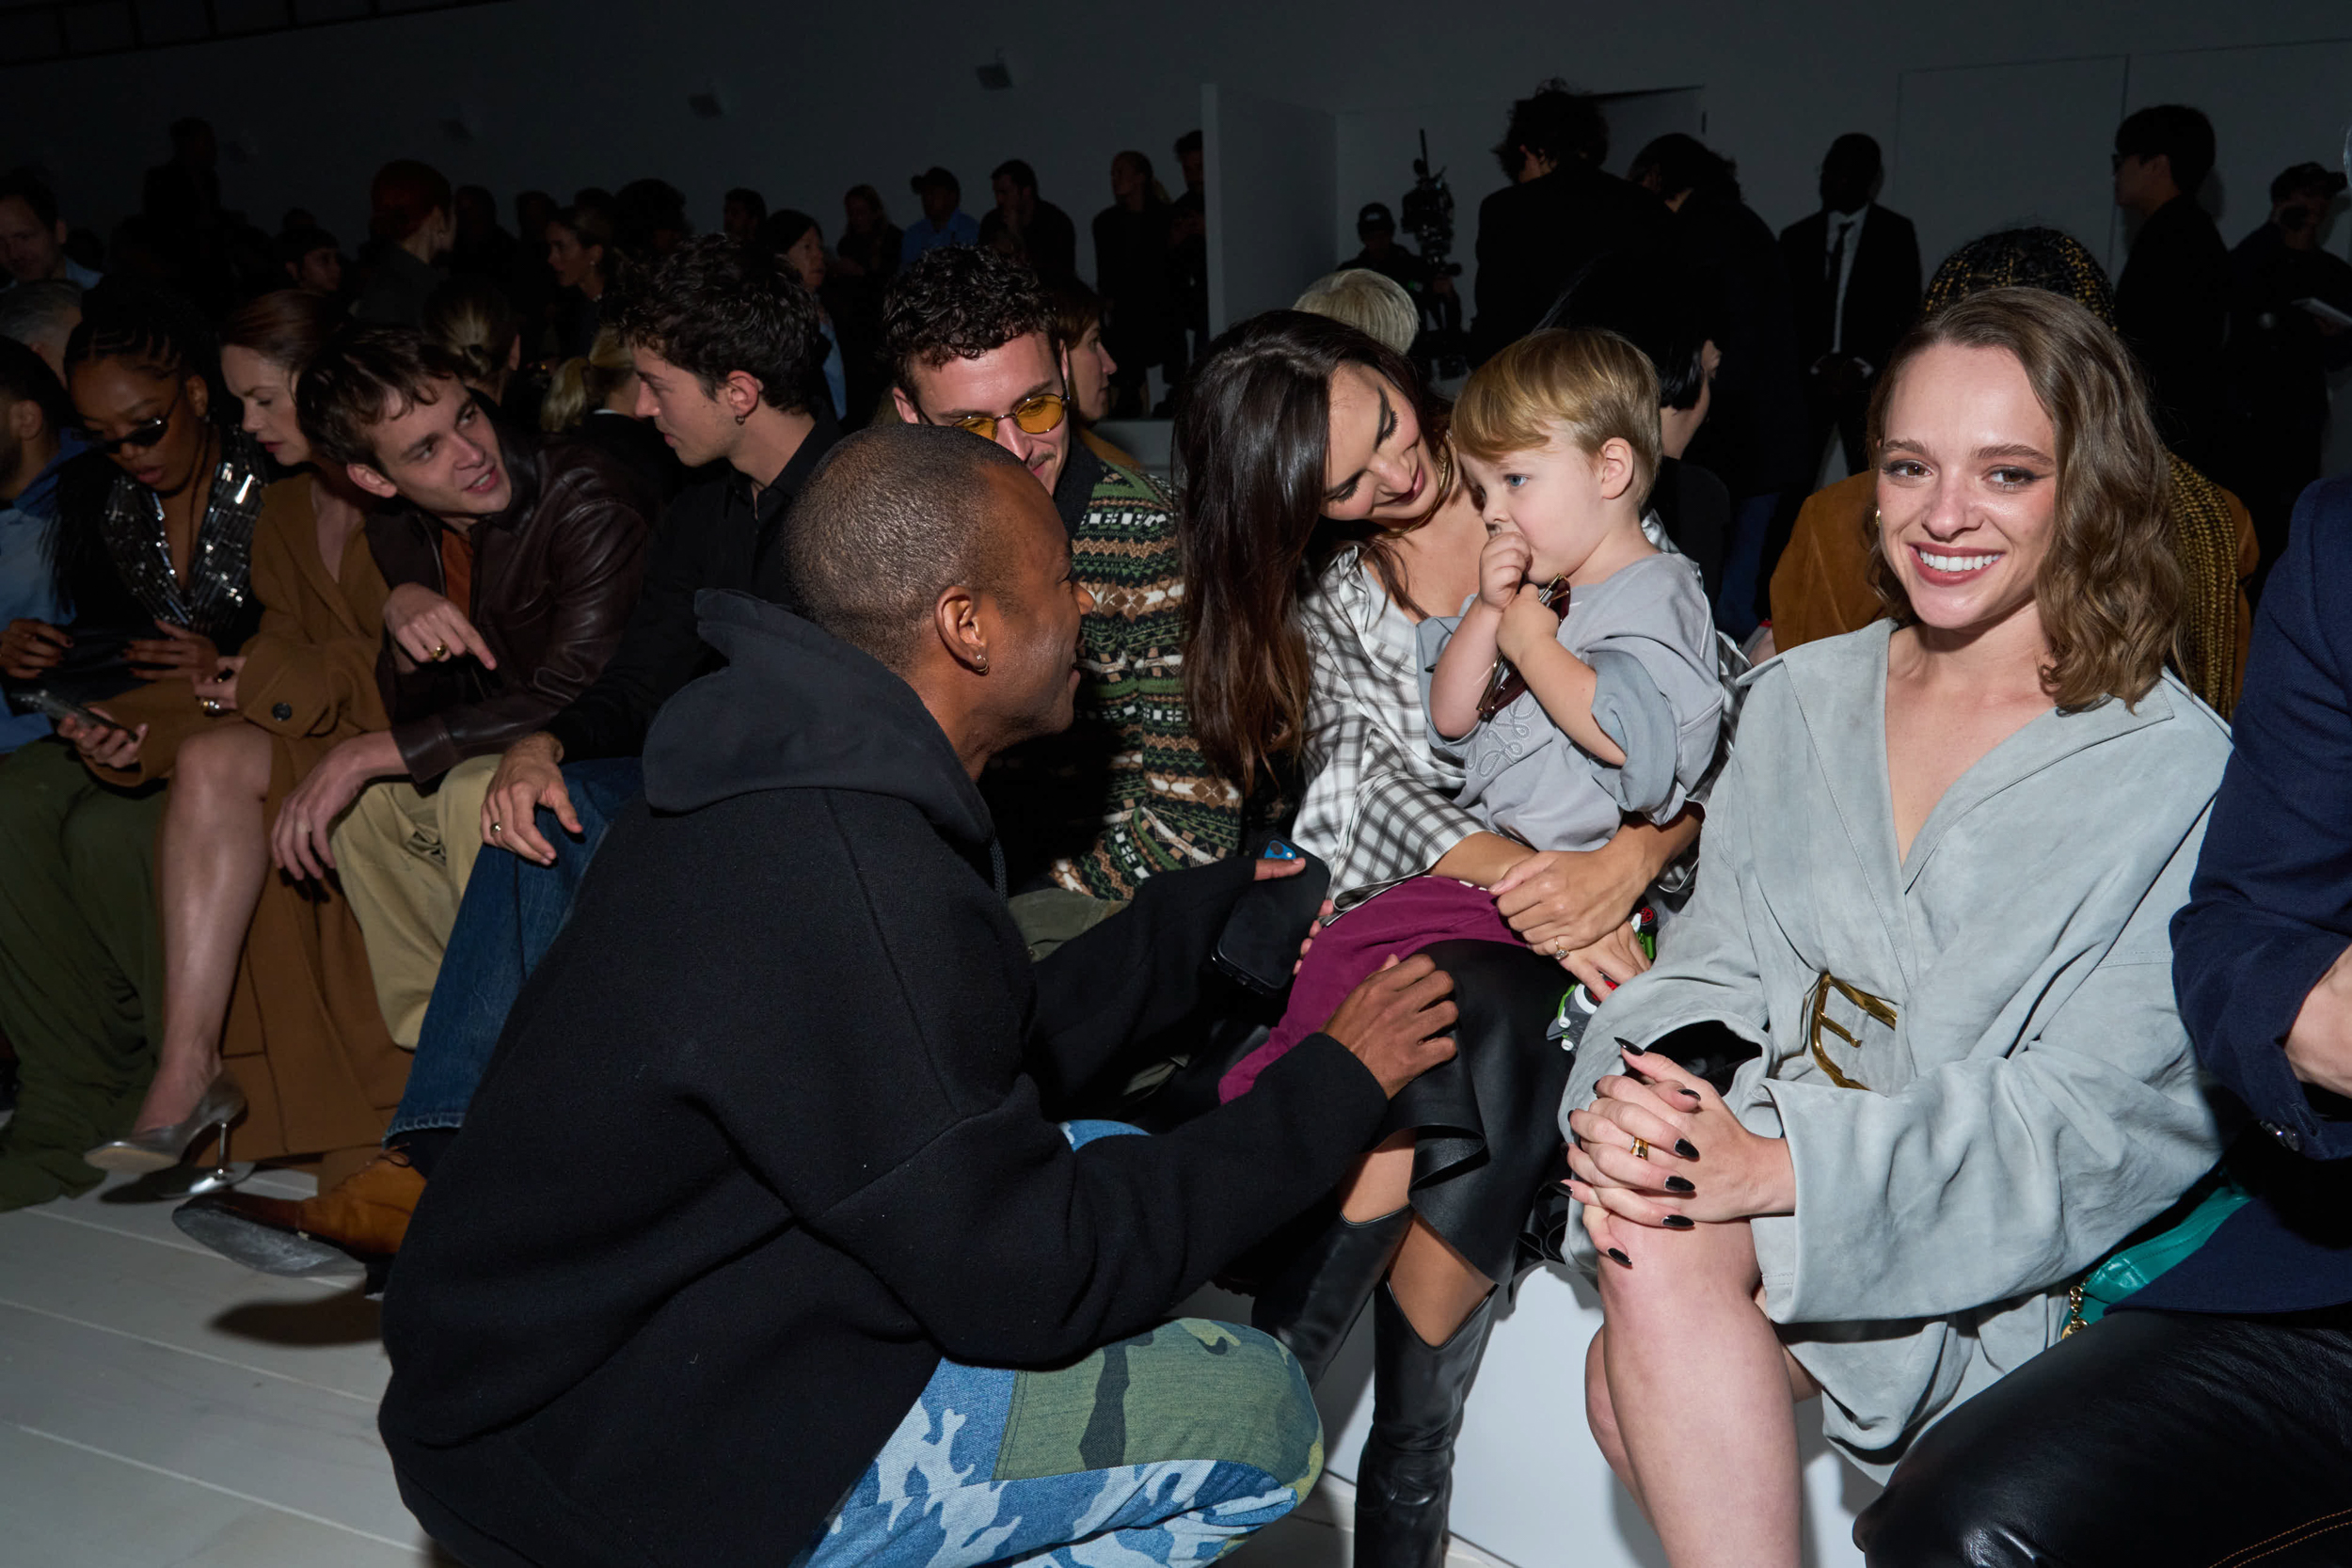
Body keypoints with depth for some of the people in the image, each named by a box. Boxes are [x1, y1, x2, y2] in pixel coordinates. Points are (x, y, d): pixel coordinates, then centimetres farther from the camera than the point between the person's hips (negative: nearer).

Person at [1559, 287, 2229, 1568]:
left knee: (1664, 1258, -28)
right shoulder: (1798, 697, 10)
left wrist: (1785, 1165, -26)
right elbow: (1714, 958, 7)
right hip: (1766, 1172, 4)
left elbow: (2101, 1122, -14)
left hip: (1998, 1267, -4)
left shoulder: (2180, 775, -7)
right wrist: (1639, 1094, -17)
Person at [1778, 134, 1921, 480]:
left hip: (1868, 383, -1)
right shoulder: (1796, 236, 15)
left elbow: (1908, 312, 5)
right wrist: (1816, 363, -6)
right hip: (1809, 382, 2)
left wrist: (1863, 367, -7)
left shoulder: (1896, 232, 10)